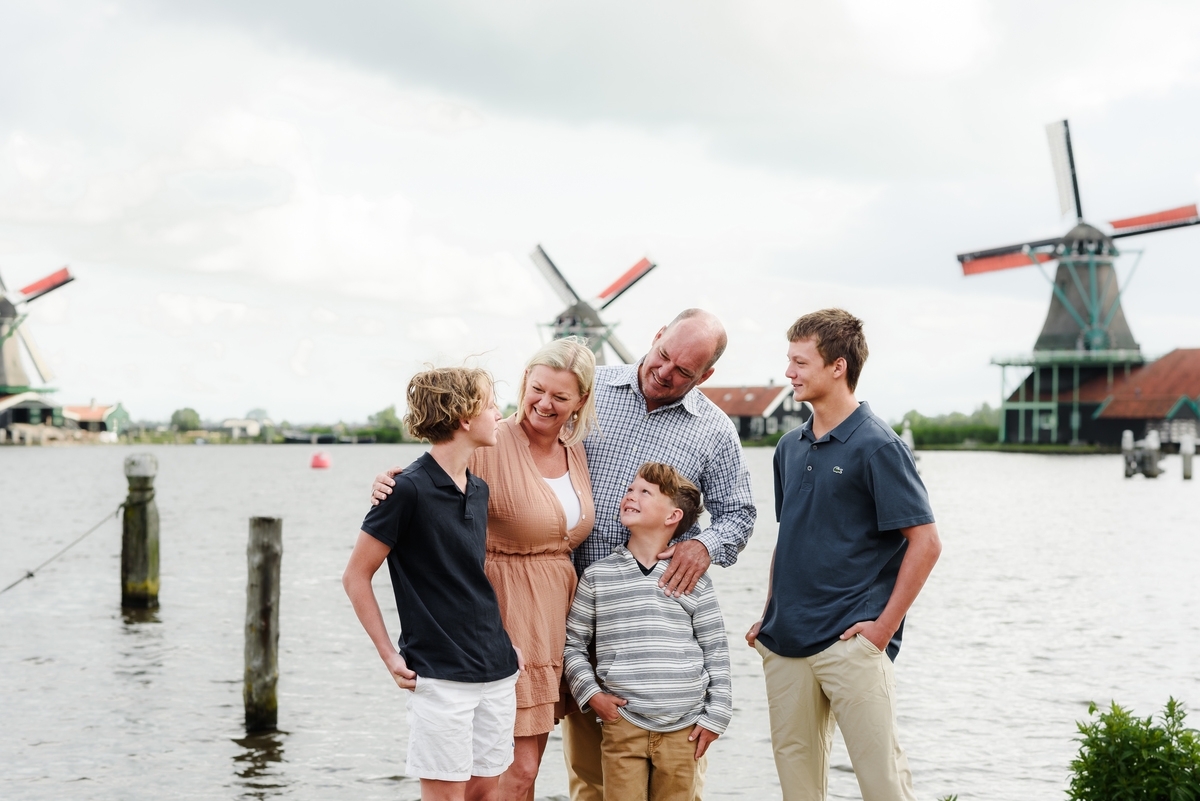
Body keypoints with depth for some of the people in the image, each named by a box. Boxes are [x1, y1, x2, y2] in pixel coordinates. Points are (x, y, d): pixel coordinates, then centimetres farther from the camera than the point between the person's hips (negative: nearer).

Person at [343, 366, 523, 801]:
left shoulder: (479, 489, 11)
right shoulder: (410, 488, -12)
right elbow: (356, 577, -6)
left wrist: (505, 641, 14)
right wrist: (390, 656, -6)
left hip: (496, 669, 7)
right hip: (440, 674, -7)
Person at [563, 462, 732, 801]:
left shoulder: (694, 580, 4)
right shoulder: (597, 576, 5)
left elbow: (716, 651, 8)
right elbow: (572, 643, 10)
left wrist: (715, 716, 4)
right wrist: (591, 694, -3)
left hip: (683, 729, 0)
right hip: (623, 724, 0)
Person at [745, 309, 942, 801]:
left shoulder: (876, 446, -8)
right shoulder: (790, 447, 13)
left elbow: (925, 543, -11)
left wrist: (884, 627, -13)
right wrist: (770, 617, 15)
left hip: (851, 643, -7)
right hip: (786, 644, 7)